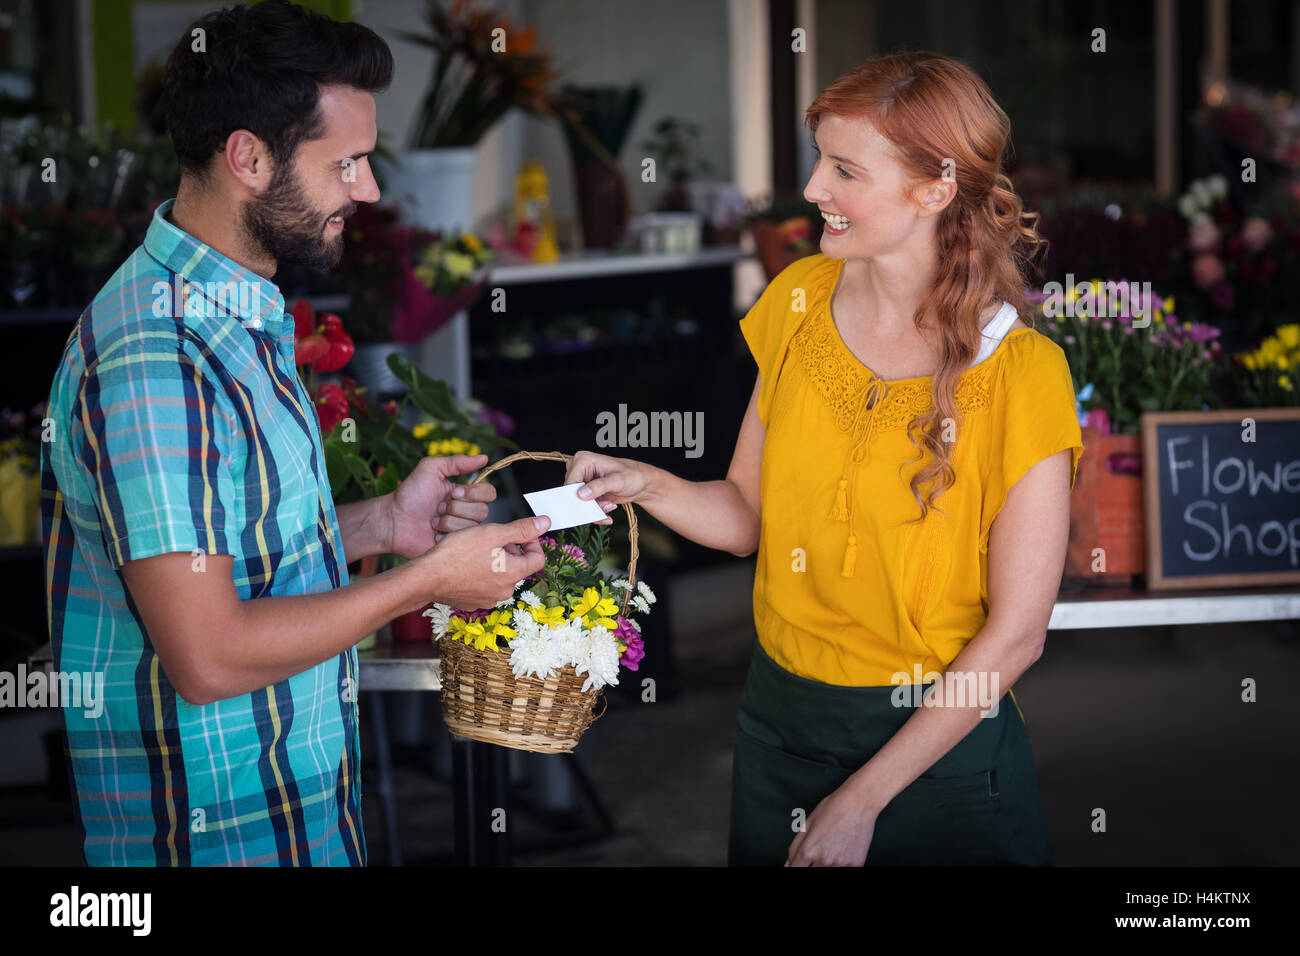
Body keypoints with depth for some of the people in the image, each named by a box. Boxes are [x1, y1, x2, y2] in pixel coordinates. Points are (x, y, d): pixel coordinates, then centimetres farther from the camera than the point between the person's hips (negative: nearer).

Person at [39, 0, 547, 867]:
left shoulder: (241, 316, 9)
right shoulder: (158, 354, -24)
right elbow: (208, 656, -27)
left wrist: (380, 523, 2)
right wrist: (427, 580, -18)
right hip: (217, 828, -9)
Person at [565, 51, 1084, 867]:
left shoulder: (1020, 374, -18)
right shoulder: (799, 301, -1)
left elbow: (1016, 633, -16)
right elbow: (751, 513, 7)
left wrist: (862, 800, -15)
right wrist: (650, 486, -14)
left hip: (938, 744, -5)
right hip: (777, 717, 5)